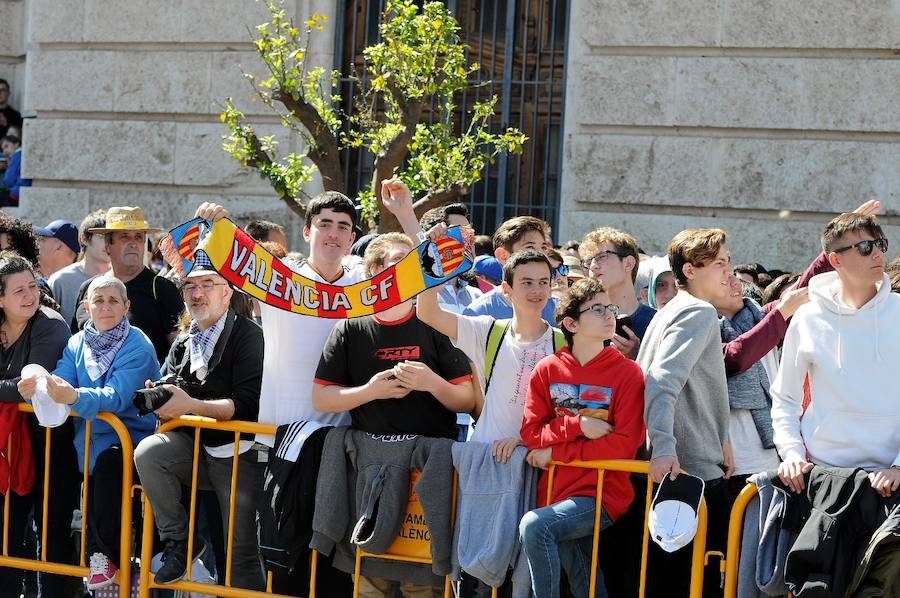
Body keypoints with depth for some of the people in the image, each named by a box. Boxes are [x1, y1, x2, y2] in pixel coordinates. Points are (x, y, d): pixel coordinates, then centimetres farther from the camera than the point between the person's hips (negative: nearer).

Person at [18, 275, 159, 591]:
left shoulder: (137, 346, -9)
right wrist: (38, 389, -28)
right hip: (89, 436, 6)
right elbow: (60, 381, -3)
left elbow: (116, 397, -22)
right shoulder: (78, 343, 10)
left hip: (130, 436, -6)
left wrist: (74, 396, -40)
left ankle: (104, 552, -13)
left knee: (107, 460, -34)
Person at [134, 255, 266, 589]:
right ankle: (179, 541, -11)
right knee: (147, 453, -25)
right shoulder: (183, 343, 13)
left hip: (236, 453, -5)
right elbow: (166, 399, 12)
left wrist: (190, 405, -26)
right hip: (193, 447, 5)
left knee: (241, 555, -4)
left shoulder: (248, 336, -8)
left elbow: (247, 404, -18)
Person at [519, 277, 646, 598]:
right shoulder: (547, 370, 6)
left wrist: (556, 452, -10)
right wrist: (578, 425, -15)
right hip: (557, 492, 4)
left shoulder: (628, 373, -4)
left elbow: (625, 444, -12)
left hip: (603, 494, -4)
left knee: (534, 525, -29)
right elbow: (530, 432, 1)